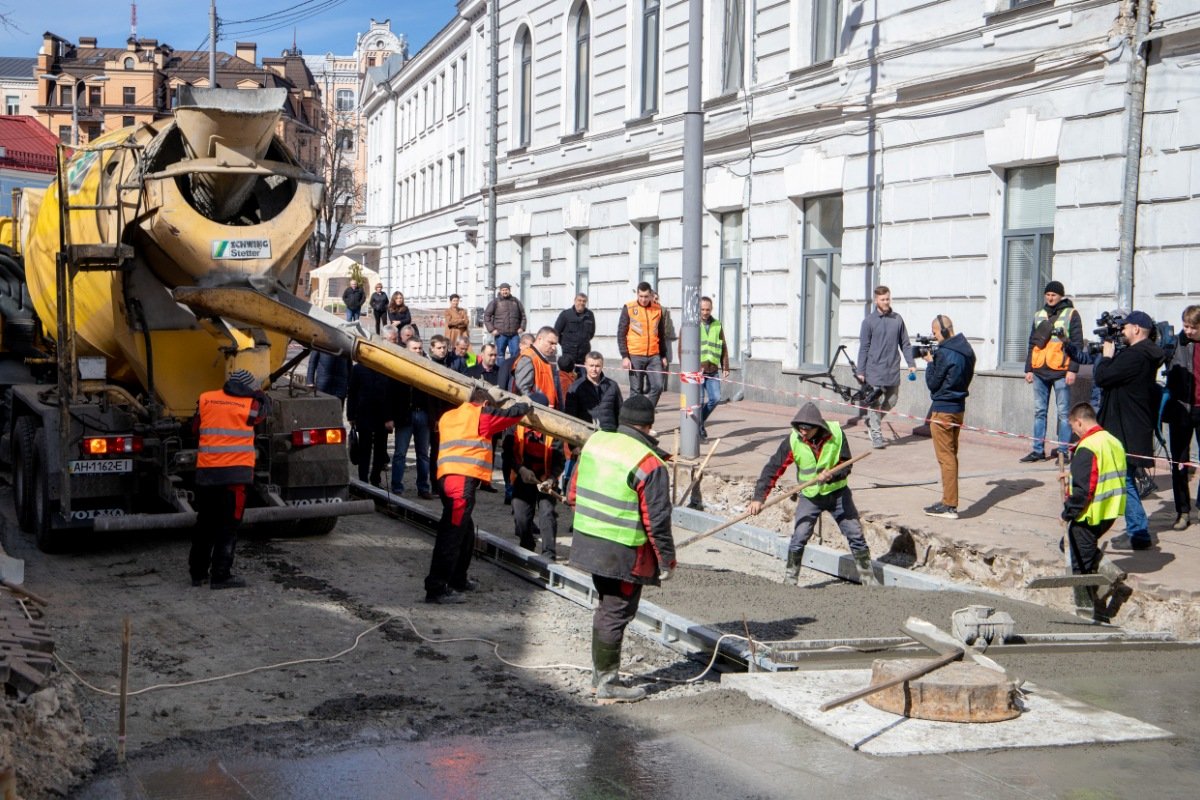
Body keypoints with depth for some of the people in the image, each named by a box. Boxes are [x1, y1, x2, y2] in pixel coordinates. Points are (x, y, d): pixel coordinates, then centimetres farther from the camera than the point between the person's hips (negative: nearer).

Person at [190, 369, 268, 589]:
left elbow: (195, 428, 18)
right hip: (235, 471, -4)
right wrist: (258, 395, 35)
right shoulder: (250, 404, -1)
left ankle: (197, 572, 25)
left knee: (204, 523, 16)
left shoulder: (205, 399, 8)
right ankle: (220, 575, -3)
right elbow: (262, 411, 21)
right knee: (228, 525, 0)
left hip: (206, 470, 4)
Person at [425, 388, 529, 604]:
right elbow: (512, 414, 11)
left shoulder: (448, 416, 25)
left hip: (446, 477, 8)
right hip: (464, 478, -8)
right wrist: (525, 405, 31)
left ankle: (457, 580, 30)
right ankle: (436, 588, -15)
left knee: (465, 530, 21)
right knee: (452, 533, -11)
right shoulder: (481, 414, 6)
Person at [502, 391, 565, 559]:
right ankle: (526, 549, 26)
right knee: (521, 516, 0)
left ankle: (548, 554, -10)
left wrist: (552, 479, -32)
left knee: (547, 513, -16)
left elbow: (559, 460, -16)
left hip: (545, 480, -2)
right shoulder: (517, 426, -10)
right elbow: (508, 452, -10)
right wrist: (520, 469, -25)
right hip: (522, 478, 2)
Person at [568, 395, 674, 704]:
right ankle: (607, 683, 12)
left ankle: (599, 672, 33)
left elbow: (573, 493, 10)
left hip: (588, 544, 7)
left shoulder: (594, 442, 2)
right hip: (623, 554, -7)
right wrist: (666, 561, -5)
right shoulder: (649, 465, -19)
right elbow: (657, 521, -17)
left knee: (606, 606, 22)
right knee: (616, 613, 4)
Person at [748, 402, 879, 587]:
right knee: (798, 538, -11)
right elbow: (773, 468, -18)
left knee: (856, 535, 5)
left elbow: (846, 465, -13)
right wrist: (759, 497, -26)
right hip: (809, 496, -1)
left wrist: (831, 475, -35)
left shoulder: (836, 433, -18)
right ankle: (789, 580, 3)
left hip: (838, 493, 1)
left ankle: (868, 578, 20)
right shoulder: (793, 440, -18)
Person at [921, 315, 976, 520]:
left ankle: (949, 506, -3)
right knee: (951, 455, 15)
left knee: (946, 457, -5)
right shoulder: (966, 351, 8)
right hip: (959, 408, 9)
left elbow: (932, 383, -13)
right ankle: (949, 501, 21)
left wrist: (930, 362, 2)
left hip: (943, 411, -9)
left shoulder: (944, 353, -19)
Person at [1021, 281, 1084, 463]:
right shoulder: (1039, 315, 16)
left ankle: (1063, 450, 2)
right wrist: (1028, 369, 13)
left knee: (1063, 412, -2)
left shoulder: (1071, 314, 1)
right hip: (1040, 371, 5)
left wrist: (1073, 369, -12)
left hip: (1061, 371, -5)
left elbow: (1077, 344, -4)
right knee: (1039, 411, 7)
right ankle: (1038, 450, 12)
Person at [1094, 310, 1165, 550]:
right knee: (1127, 479, 18)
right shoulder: (1146, 355, 13)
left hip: (1126, 431, -11)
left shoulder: (1134, 356, -21)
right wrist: (1111, 355, 7)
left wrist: (1107, 355, -6)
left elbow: (1101, 378, -20)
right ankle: (1136, 531, 25)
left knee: (1123, 481, -6)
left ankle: (1139, 534, -4)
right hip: (1133, 428, 11)